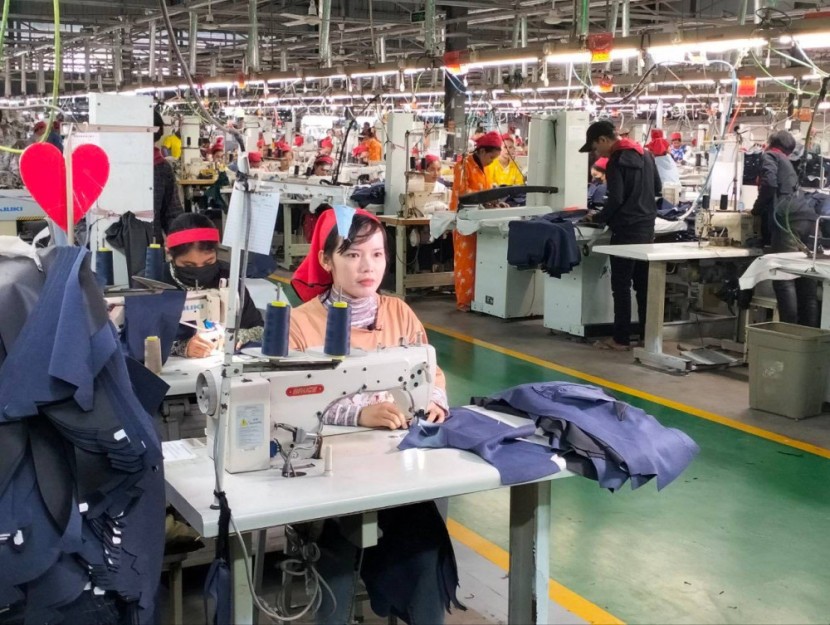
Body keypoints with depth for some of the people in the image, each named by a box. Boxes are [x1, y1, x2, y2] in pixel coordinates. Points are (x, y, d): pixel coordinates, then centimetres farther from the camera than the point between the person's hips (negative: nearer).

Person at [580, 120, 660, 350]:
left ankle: (621, 339, -1)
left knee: (621, 286, -3)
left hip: (626, 231, -8)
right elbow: (657, 188, 20)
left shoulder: (616, 161, -13)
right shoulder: (645, 154, 12)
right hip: (647, 227, 8)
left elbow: (615, 200, -18)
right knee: (643, 285, 12)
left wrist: (598, 218, -3)